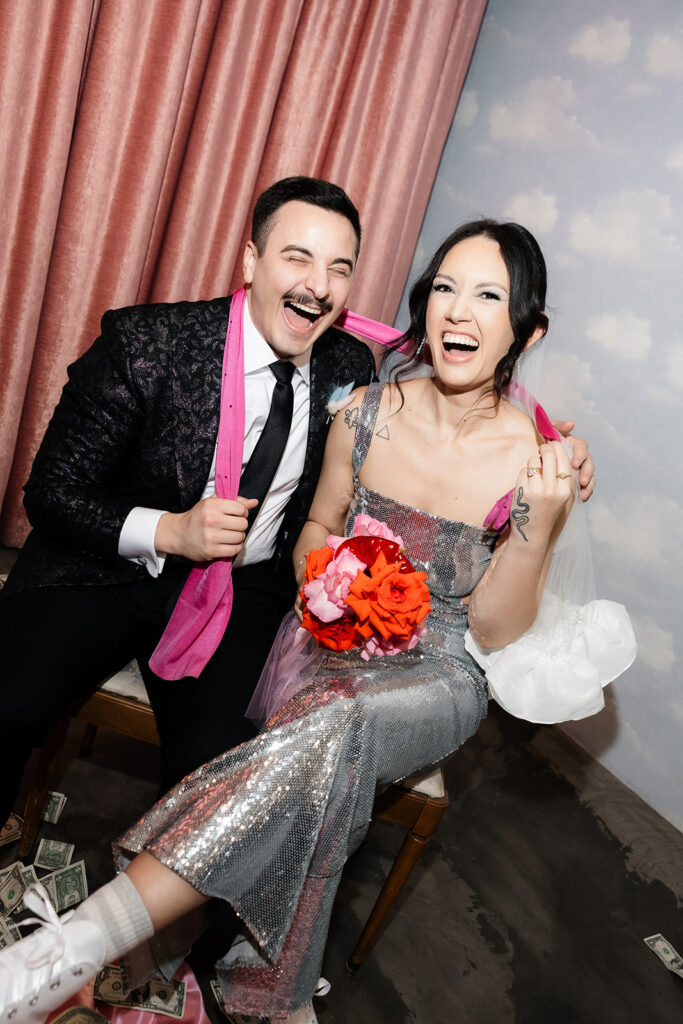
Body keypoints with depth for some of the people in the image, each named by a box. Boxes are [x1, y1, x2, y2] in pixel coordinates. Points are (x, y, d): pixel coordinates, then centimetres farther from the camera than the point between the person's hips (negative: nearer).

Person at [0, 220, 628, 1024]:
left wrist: (539, 521, -20)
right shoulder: (370, 412, -4)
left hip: (435, 674, -2)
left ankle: (70, 955, -29)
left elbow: (498, 631, -6)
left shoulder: (538, 461, -9)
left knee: (333, 723, -34)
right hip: (333, 643, 2)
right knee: (327, 759, -31)